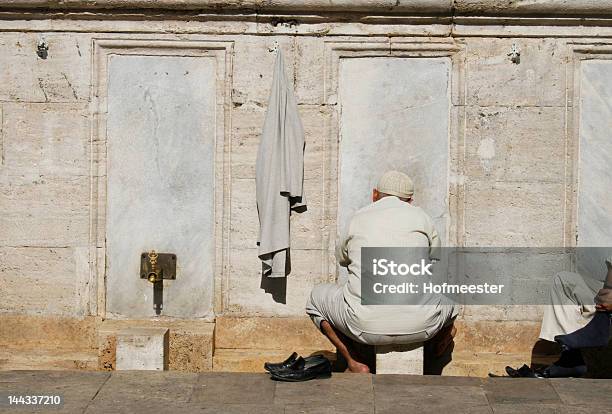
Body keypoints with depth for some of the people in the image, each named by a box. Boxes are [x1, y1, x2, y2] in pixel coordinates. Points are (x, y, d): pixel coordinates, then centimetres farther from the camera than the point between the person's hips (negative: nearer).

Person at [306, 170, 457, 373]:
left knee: (318, 296, 27)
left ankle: (356, 363, 14)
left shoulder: (358, 219, 13)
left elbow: (342, 258, 34)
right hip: (418, 327, 2)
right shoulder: (421, 217, 11)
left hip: (365, 326, -2)